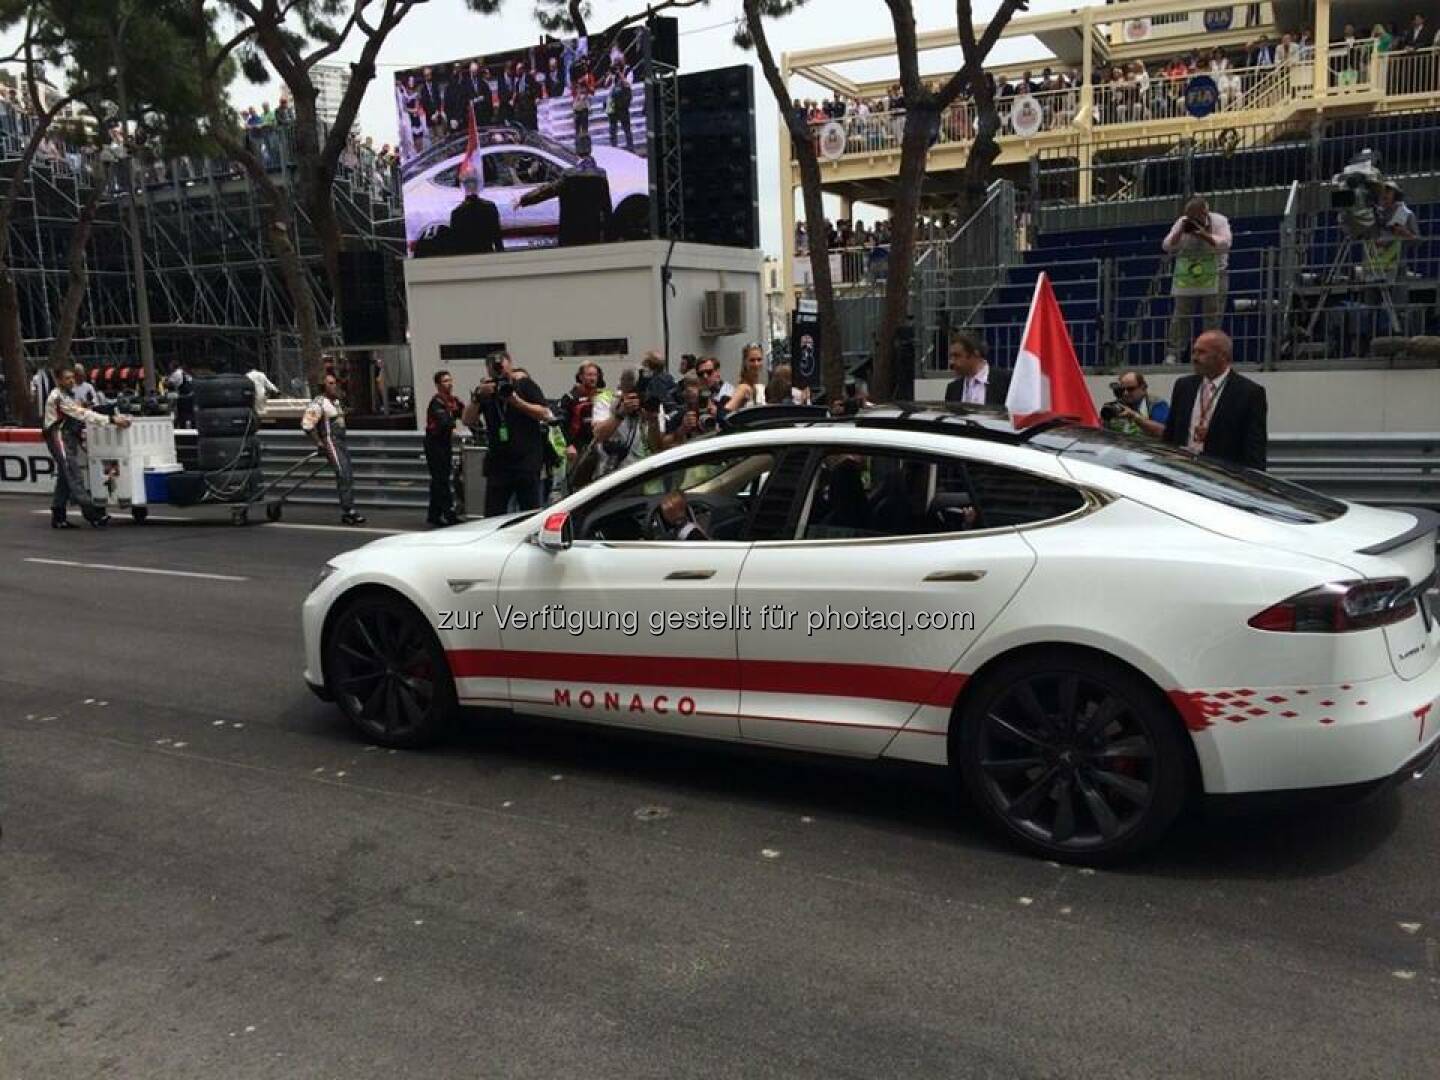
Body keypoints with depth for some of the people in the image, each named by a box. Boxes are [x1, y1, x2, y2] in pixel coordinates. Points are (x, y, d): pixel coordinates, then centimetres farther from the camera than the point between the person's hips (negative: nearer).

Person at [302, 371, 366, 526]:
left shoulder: (336, 401, 18)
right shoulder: (318, 403, -11)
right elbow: (307, 424, -18)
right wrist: (319, 443, -15)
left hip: (341, 442, 9)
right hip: (330, 443, -9)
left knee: (348, 476, 6)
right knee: (343, 475, -17)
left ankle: (348, 512, 11)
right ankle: (348, 510, -19)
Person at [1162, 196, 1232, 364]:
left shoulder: (1219, 221, -4)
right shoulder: (1182, 222, 3)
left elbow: (1224, 243, -19)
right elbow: (1166, 247, -2)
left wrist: (1203, 233, -26)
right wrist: (1180, 232, -17)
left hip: (1213, 277, -2)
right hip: (1185, 277, 2)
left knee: (1213, 316, -1)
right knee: (1181, 316, -1)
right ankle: (1173, 352, 0)